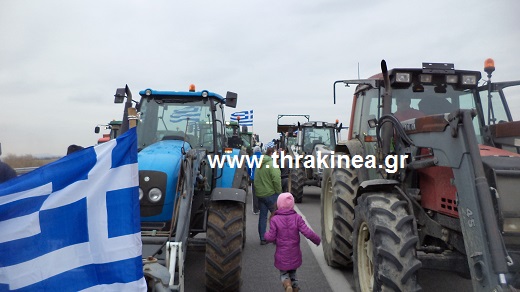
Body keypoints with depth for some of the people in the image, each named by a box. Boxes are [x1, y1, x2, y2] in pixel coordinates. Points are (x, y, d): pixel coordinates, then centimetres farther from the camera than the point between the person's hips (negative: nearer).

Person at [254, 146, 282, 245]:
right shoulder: (272, 164, -15)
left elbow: (256, 180, 15)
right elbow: (276, 180, -22)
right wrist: (279, 192, -11)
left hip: (259, 194, 8)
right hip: (270, 194, -7)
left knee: (262, 216, 13)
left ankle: (262, 239, 17)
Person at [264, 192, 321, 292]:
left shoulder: (275, 219, -13)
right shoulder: (297, 218, -9)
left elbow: (271, 238, -13)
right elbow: (307, 232, -15)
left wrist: (266, 234, 9)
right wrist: (317, 240, 1)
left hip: (282, 255, -2)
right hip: (295, 254, 2)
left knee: (283, 273, 16)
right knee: (293, 273, 25)